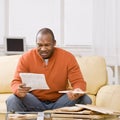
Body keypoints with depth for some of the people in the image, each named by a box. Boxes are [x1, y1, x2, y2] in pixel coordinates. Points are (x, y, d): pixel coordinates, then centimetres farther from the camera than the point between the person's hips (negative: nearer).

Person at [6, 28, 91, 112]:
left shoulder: (68, 58, -8)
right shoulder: (26, 58, -6)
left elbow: (78, 82, -9)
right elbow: (16, 82, -7)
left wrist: (77, 91, -35)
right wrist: (19, 90, -34)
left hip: (59, 102, 0)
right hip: (34, 101, 0)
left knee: (85, 100, -25)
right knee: (12, 100, -30)